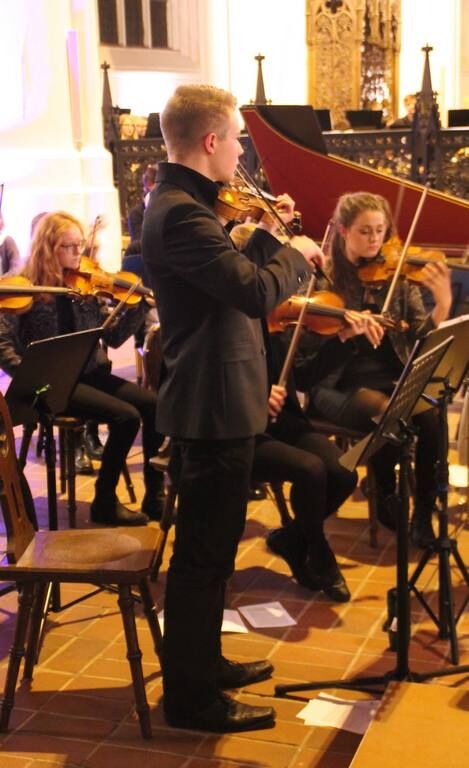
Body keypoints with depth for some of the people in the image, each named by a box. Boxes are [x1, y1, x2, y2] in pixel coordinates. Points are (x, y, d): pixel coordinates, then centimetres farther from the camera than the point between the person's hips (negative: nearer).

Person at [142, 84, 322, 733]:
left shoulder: (182, 203, 11)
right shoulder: (180, 213, -22)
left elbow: (227, 272, 20)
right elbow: (257, 291, -30)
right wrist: (296, 253, -12)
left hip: (211, 404, 11)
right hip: (213, 410, -11)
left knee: (209, 548, 21)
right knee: (204, 553, 0)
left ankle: (202, 661, 36)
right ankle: (190, 696, 14)